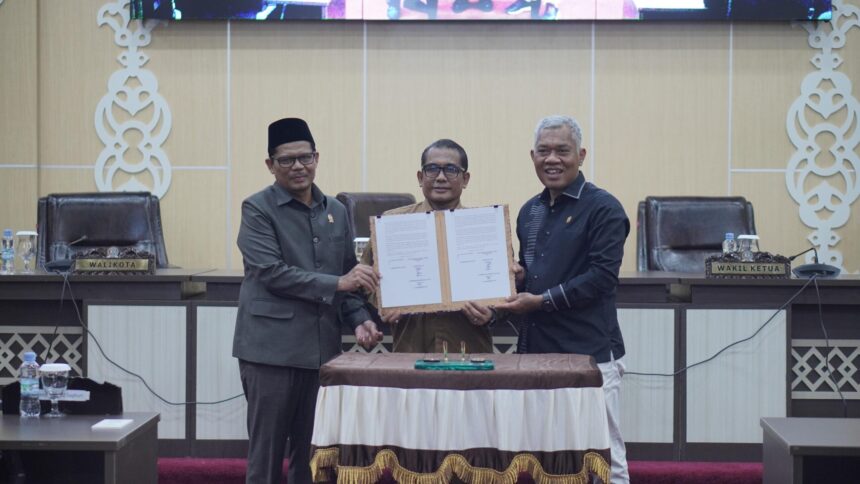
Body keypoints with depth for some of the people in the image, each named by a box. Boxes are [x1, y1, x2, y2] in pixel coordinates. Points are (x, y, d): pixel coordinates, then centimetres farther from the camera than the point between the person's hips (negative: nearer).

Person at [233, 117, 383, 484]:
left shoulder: (336, 212, 13)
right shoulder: (258, 209, -3)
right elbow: (270, 272, -14)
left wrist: (359, 320, 0)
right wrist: (336, 283, -20)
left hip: (322, 348, 5)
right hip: (272, 349, -5)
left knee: (313, 453, 8)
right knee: (267, 454, 1)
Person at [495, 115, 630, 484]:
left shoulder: (603, 208, -7)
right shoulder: (530, 211, 15)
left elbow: (602, 276, -16)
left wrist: (542, 300, -17)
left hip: (589, 354, -7)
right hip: (535, 351, 7)